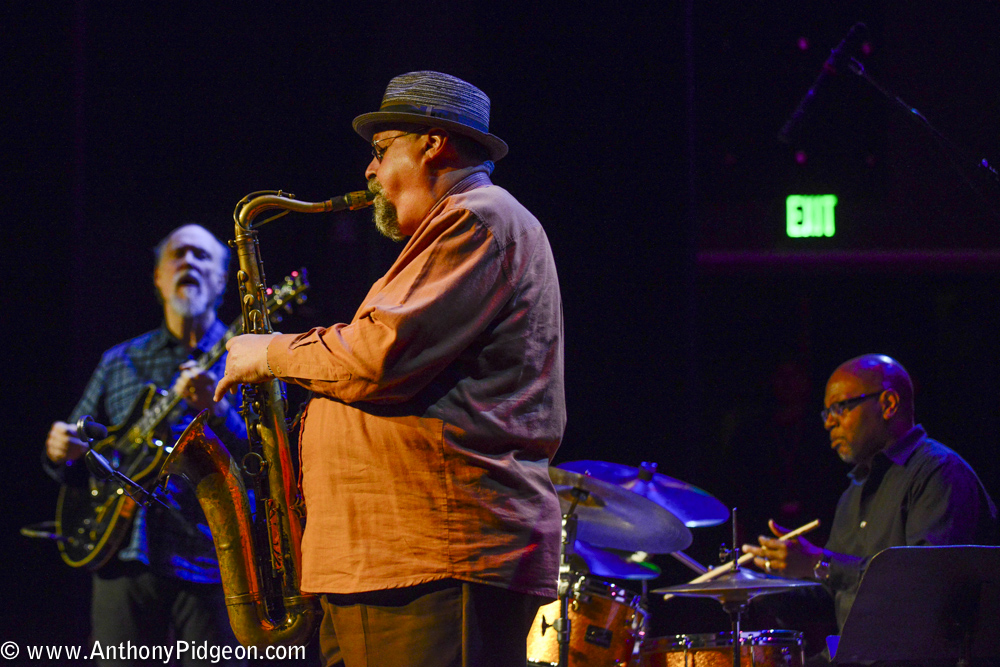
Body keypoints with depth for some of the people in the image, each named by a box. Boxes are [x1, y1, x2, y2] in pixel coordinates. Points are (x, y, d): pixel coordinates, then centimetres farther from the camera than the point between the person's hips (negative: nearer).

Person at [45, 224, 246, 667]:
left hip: (207, 567, -3)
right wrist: (62, 454, -1)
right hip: (126, 560, 3)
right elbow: (77, 467, 23)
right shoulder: (119, 363, 18)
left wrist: (216, 411, -23)